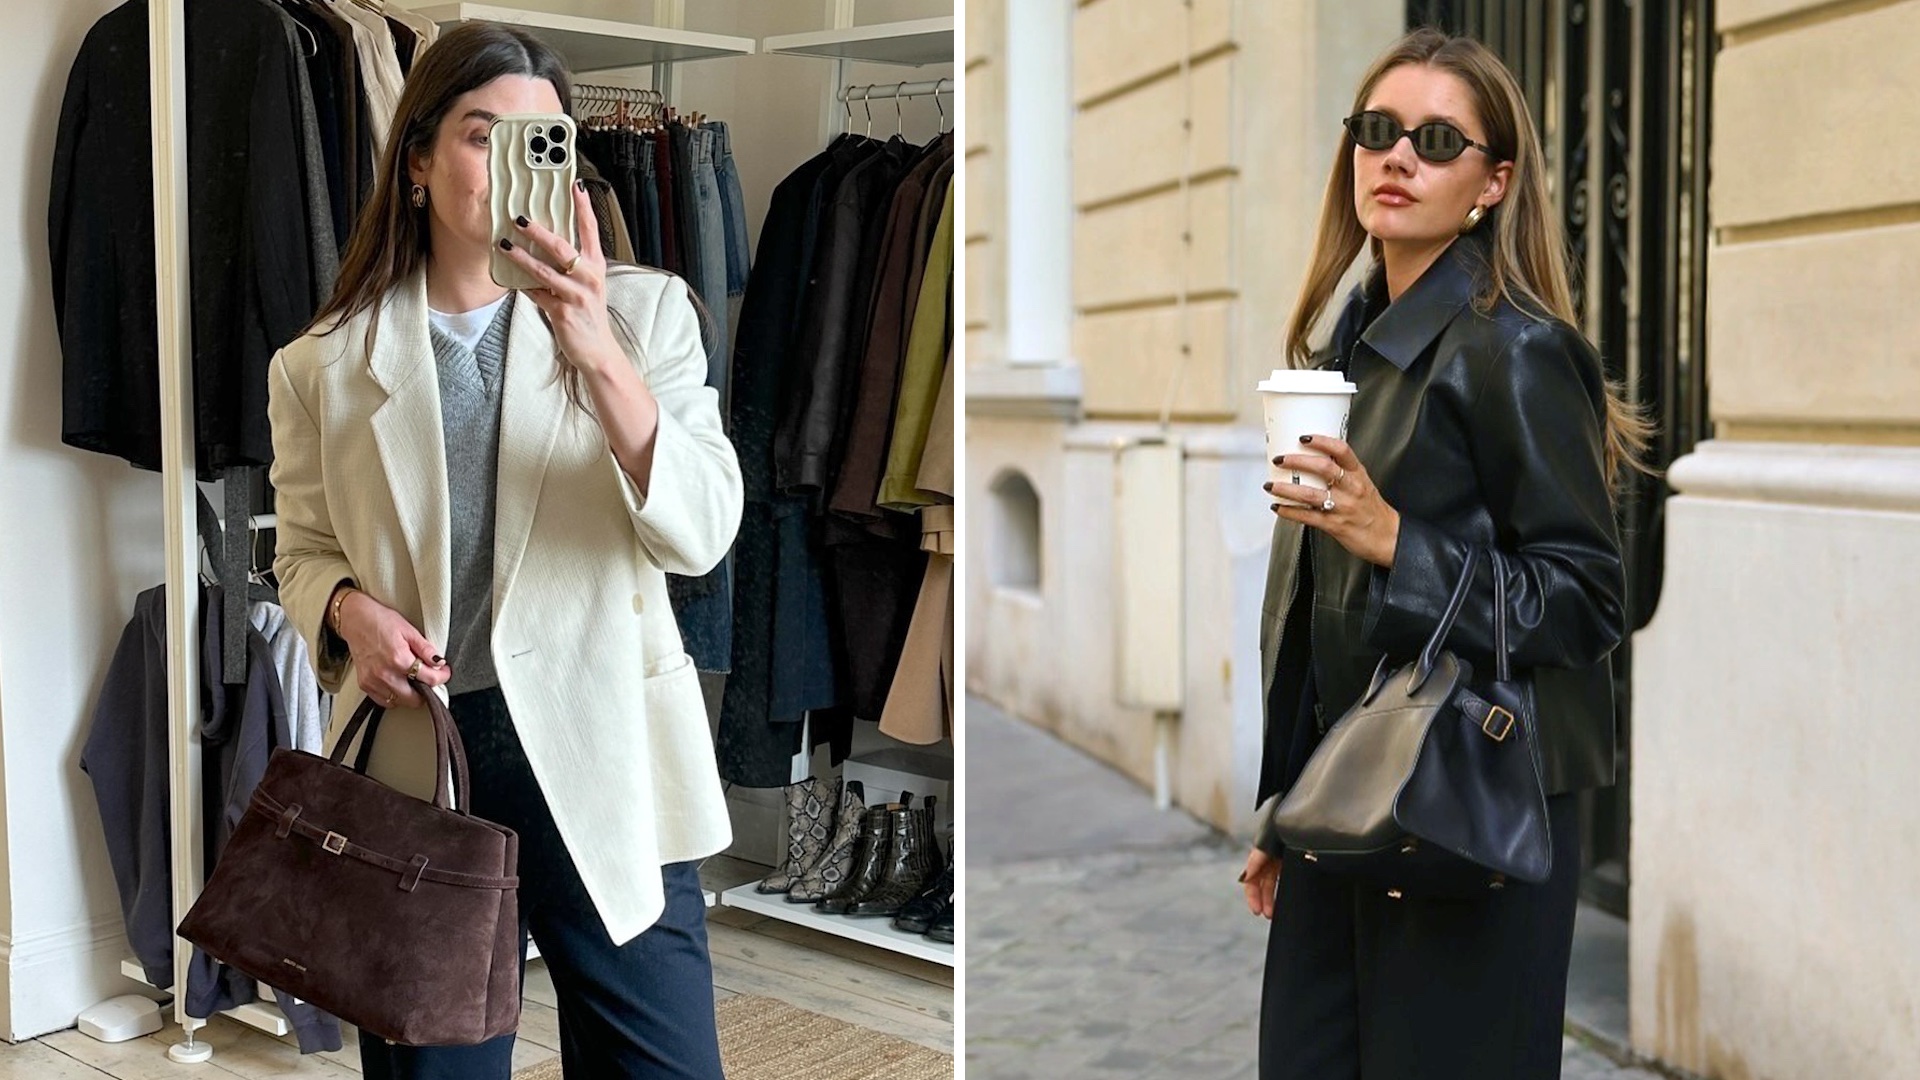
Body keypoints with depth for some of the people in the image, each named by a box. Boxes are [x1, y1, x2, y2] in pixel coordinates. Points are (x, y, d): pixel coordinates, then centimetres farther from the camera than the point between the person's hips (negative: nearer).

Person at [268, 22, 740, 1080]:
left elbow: (700, 534, -10)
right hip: (416, 764, 2)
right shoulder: (324, 366, 6)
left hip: (600, 755, -1)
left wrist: (601, 358, -24)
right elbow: (304, 552, 16)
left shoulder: (644, 311, 1)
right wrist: (349, 608, -8)